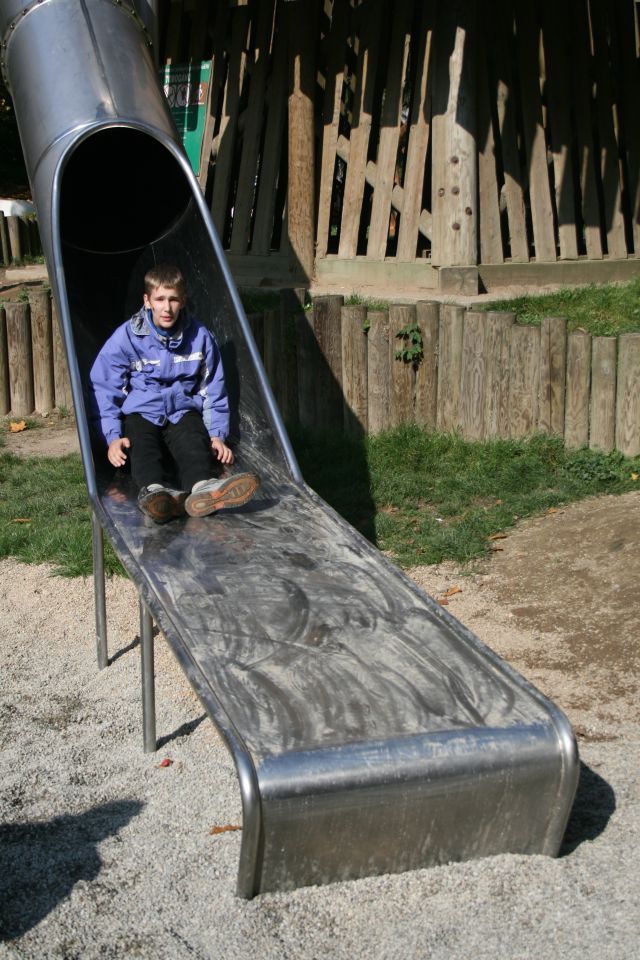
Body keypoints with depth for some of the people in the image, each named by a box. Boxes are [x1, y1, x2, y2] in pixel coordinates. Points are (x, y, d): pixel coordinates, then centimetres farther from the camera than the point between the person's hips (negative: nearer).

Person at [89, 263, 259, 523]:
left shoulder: (200, 336, 3)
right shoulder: (126, 337, -3)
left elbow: (213, 390, 11)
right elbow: (104, 389, -2)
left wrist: (217, 434, -1)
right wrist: (112, 437, -14)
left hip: (183, 411, 1)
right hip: (140, 413, -1)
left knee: (195, 444, -33)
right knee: (142, 445, -35)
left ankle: (203, 487, -65)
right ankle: (154, 491, -66)